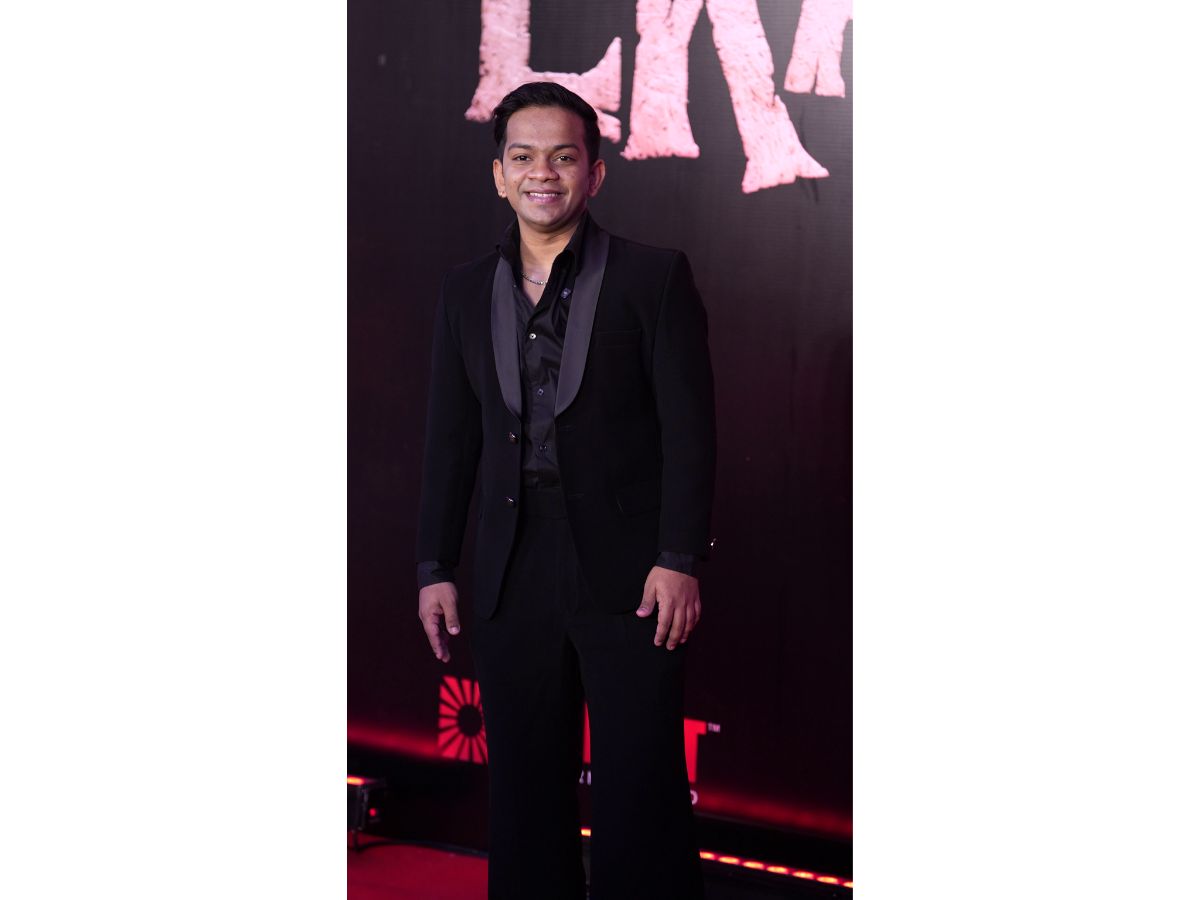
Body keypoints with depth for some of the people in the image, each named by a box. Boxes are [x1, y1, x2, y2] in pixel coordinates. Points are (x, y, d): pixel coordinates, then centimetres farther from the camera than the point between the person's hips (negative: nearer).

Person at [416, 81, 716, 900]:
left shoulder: (654, 278, -1)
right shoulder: (467, 293, 11)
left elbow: (690, 427, -5)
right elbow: (451, 441, 13)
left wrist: (678, 560, -12)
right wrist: (436, 569, 9)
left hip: (627, 572, -4)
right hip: (513, 578, 4)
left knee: (641, 788, -2)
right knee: (524, 789, 9)